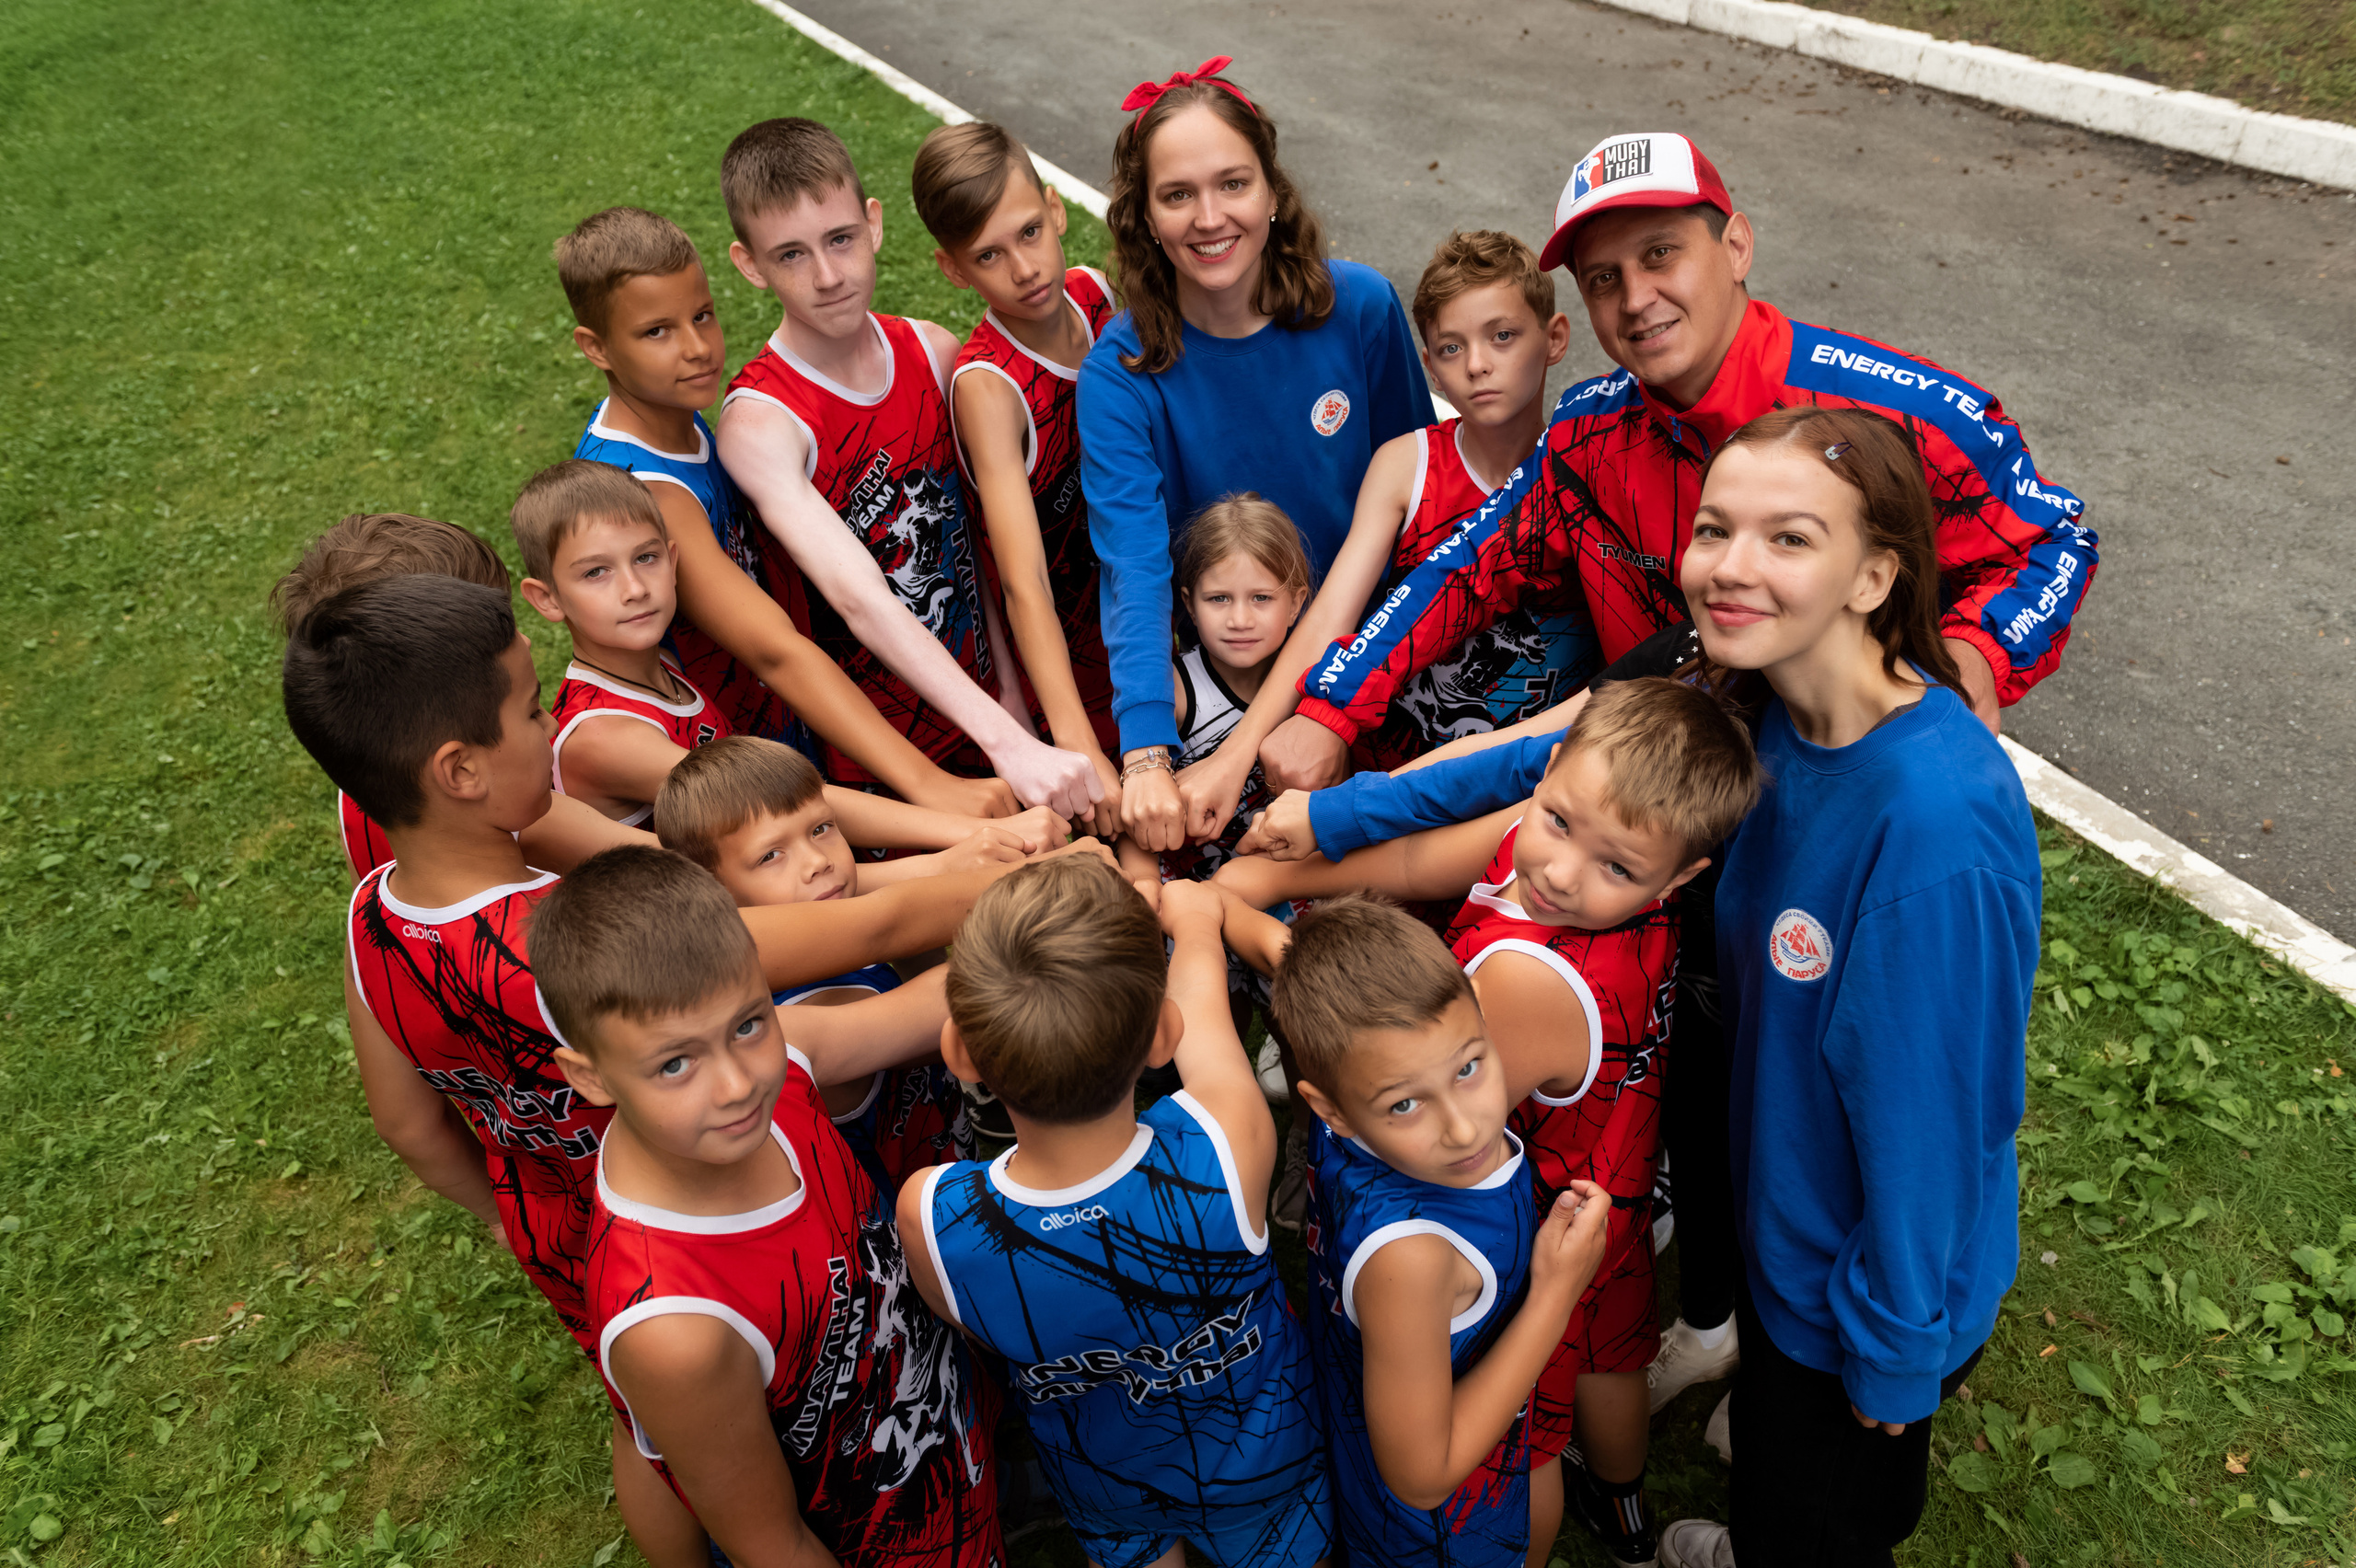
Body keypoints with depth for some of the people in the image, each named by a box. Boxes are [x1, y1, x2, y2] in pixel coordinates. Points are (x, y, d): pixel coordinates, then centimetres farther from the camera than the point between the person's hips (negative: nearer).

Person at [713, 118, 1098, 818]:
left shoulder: (934, 352, -2)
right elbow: (862, 602, -34)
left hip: (980, 702, 4)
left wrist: (1009, 688, 4)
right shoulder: (759, 423, -21)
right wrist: (1010, 745, -44)